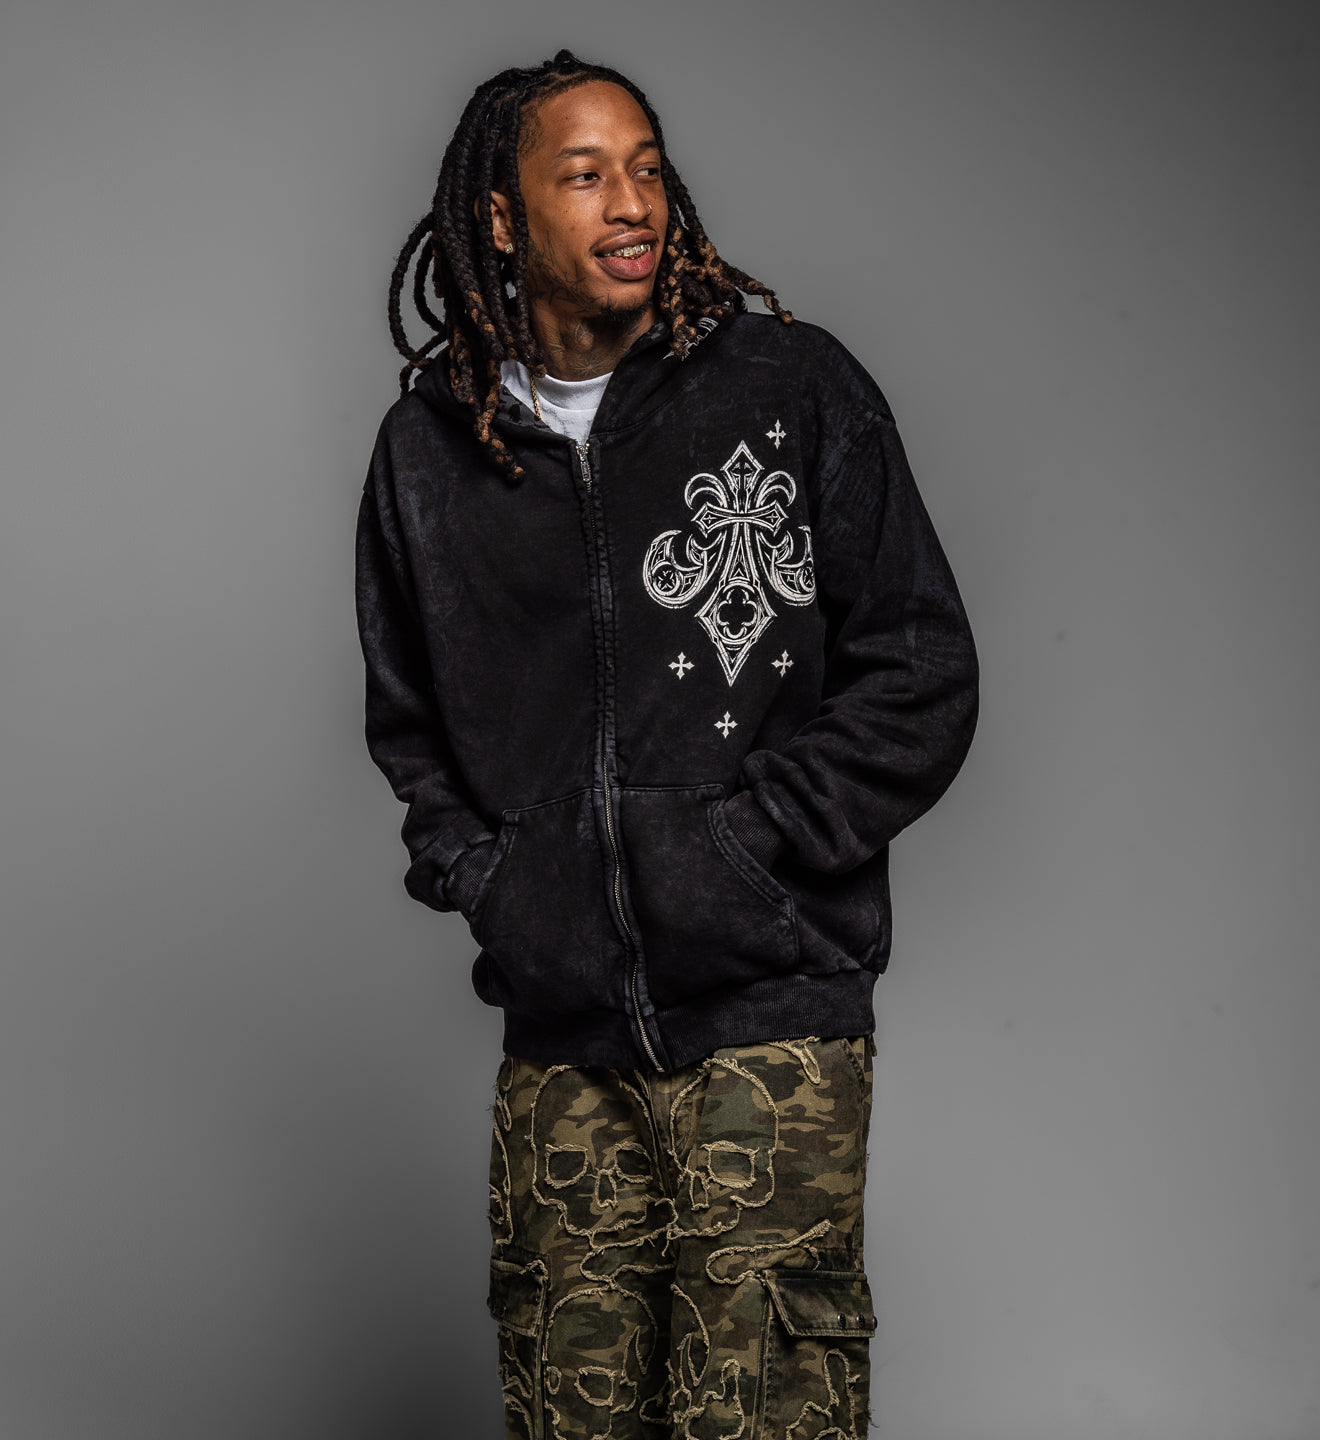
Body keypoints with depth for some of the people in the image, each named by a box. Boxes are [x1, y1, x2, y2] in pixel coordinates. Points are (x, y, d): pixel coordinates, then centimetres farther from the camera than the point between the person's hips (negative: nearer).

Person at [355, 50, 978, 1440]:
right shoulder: (428, 446, 10)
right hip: (558, 1029, 3)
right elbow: (406, 714, 23)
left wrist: (752, 843, -7)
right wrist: (477, 876, 7)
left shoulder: (793, 387, 1)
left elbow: (920, 674, 1)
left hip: (769, 1009, -3)